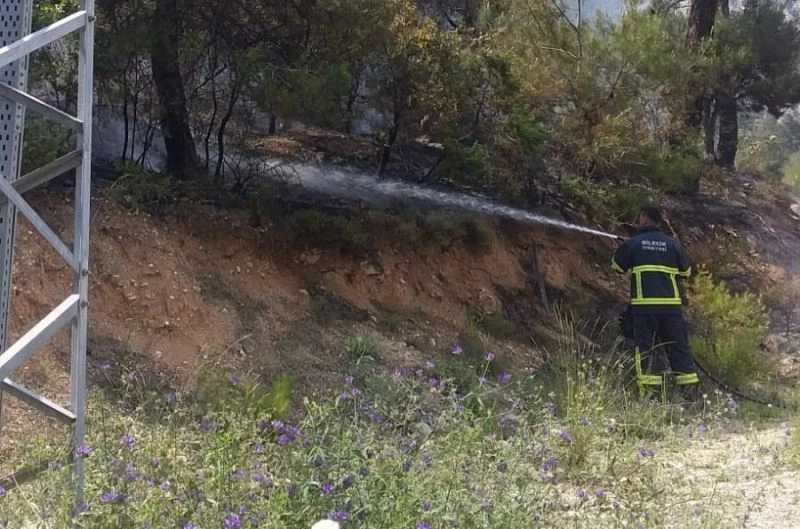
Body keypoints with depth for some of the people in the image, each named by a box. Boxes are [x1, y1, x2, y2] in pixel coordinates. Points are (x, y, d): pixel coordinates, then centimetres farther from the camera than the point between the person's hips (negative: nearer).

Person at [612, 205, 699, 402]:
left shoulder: (633, 243, 2)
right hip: (671, 304, 2)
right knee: (678, 346, 7)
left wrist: (625, 247, 31)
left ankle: (649, 390, -6)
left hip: (644, 304, -2)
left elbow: (618, 266, 14)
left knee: (645, 346, 1)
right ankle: (690, 389, 4)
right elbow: (686, 271, 16)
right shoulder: (673, 244, 8)